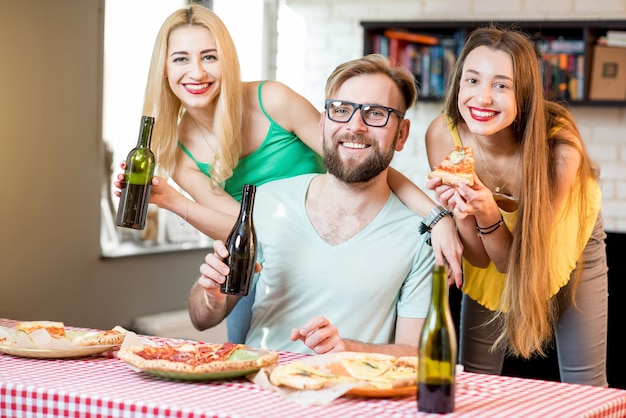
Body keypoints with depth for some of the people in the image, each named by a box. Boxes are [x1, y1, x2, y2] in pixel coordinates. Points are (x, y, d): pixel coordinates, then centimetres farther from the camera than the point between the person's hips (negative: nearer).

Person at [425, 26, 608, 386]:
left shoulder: (559, 147, -36)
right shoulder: (444, 135, -29)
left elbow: (510, 261, -28)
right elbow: (480, 258, -21)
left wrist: (489, 216, -47)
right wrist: (461, 213, -40)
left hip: (569, 241, -2)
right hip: (492, 253, 2)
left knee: (584, 384, 1)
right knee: (473, 380, 4)